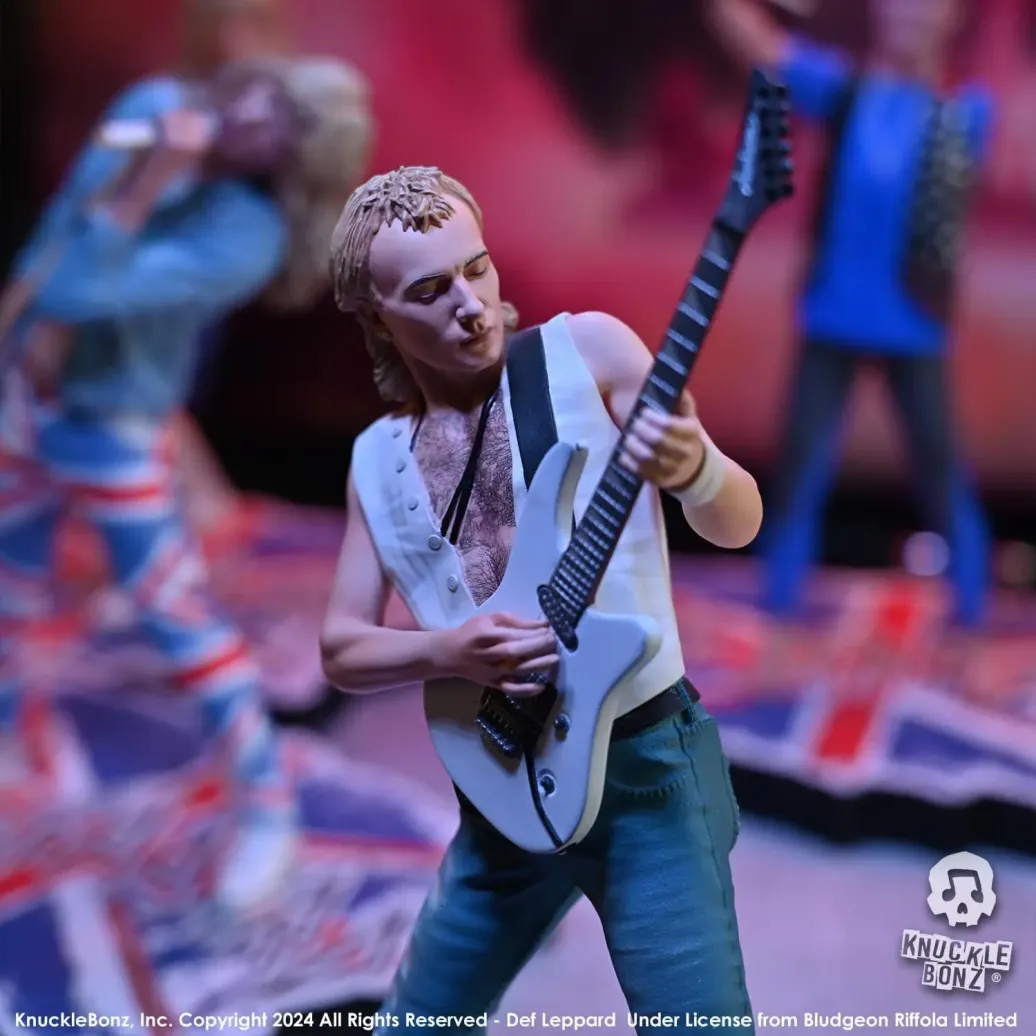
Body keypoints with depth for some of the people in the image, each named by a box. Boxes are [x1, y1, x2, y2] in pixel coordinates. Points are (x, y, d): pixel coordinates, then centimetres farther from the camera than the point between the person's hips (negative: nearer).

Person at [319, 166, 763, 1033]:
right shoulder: (378, 461, 7)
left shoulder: (589, 350, -5)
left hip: (645, 766, -4)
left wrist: (691, 468, -32)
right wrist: (445, 651, -14)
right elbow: (341, 649, 8)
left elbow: (737, 524, -8)